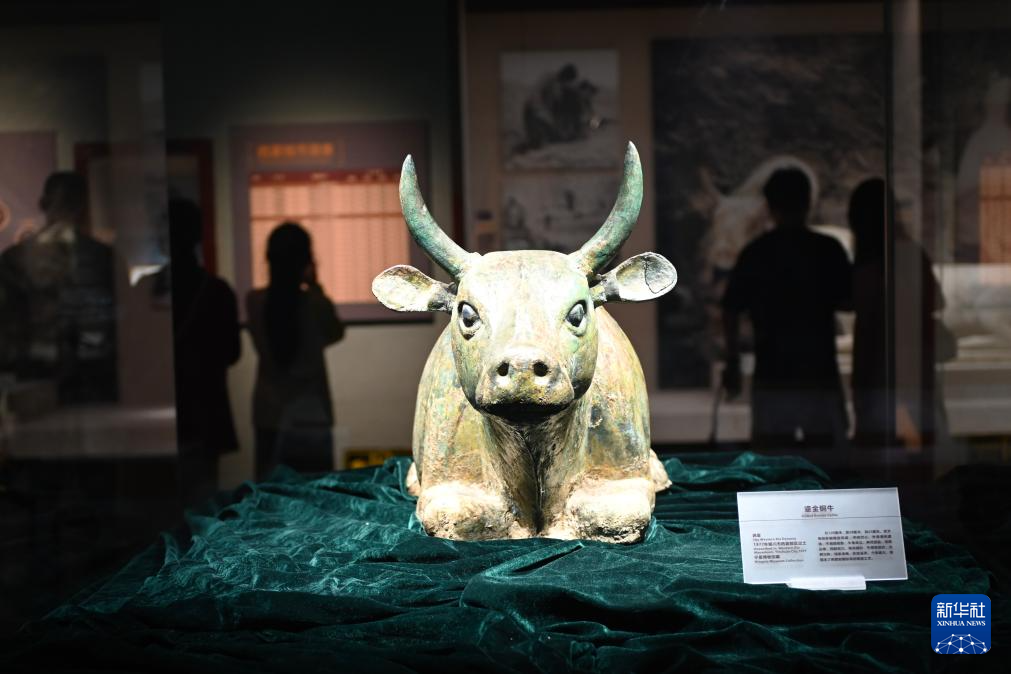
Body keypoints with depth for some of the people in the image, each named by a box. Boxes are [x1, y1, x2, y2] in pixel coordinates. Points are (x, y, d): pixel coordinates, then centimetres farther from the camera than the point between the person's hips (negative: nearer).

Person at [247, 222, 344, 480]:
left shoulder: (254, 301, -6)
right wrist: (315, 288, 5)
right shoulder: (316, 303, -13)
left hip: (270, 413, 3)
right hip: (311, 414, -2)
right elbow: (335, 334, 7)